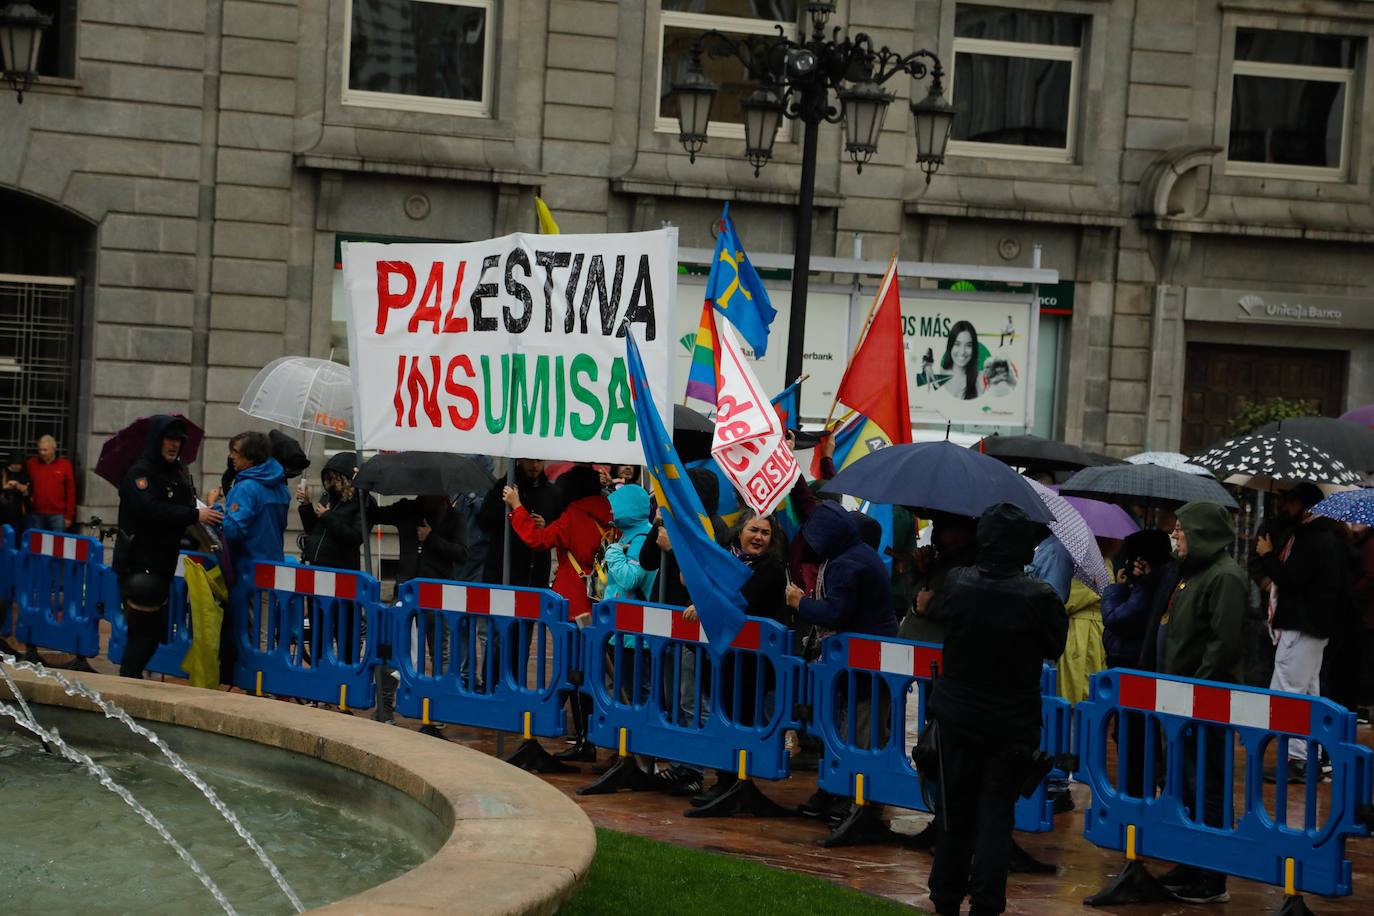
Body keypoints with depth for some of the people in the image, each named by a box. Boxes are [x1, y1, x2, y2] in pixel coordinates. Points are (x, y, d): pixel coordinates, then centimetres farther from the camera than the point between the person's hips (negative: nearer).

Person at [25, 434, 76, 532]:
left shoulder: (65, 465, 2)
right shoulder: (31, 464, 6)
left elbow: (70, 492, 3)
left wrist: (69, 516, -1)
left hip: (57, 515, -1)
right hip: (35, 514, 1)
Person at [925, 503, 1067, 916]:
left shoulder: (956, 583, -11)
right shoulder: (1038, 597, -19)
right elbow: (1056, 647, -5)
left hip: (956, 715, 3)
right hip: (1012, 723, -3)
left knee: (955, 809, 15)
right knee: (997, 812, 6)